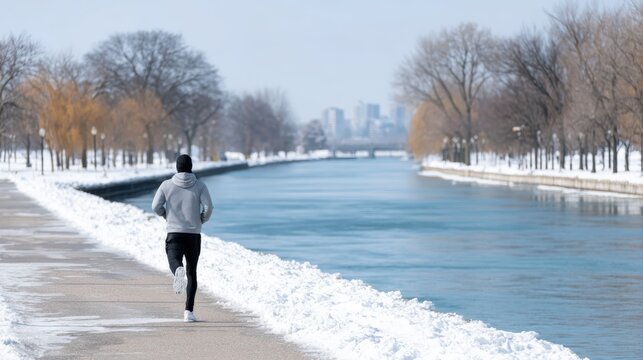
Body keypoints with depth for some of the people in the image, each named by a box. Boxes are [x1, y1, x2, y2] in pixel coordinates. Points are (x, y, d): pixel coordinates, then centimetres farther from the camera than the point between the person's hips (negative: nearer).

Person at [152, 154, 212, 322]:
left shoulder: (167, 185, 2)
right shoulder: (199, 185, 1)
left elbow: (156, 206, -6)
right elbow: (208, 206, -11)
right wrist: (203, 219, 10)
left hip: (174, 233, -1)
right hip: (194, 234, 1)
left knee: (175, 263, -8)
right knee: (191, 272, 12)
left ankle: (178, 271, -49)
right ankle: (189, 311, 5)